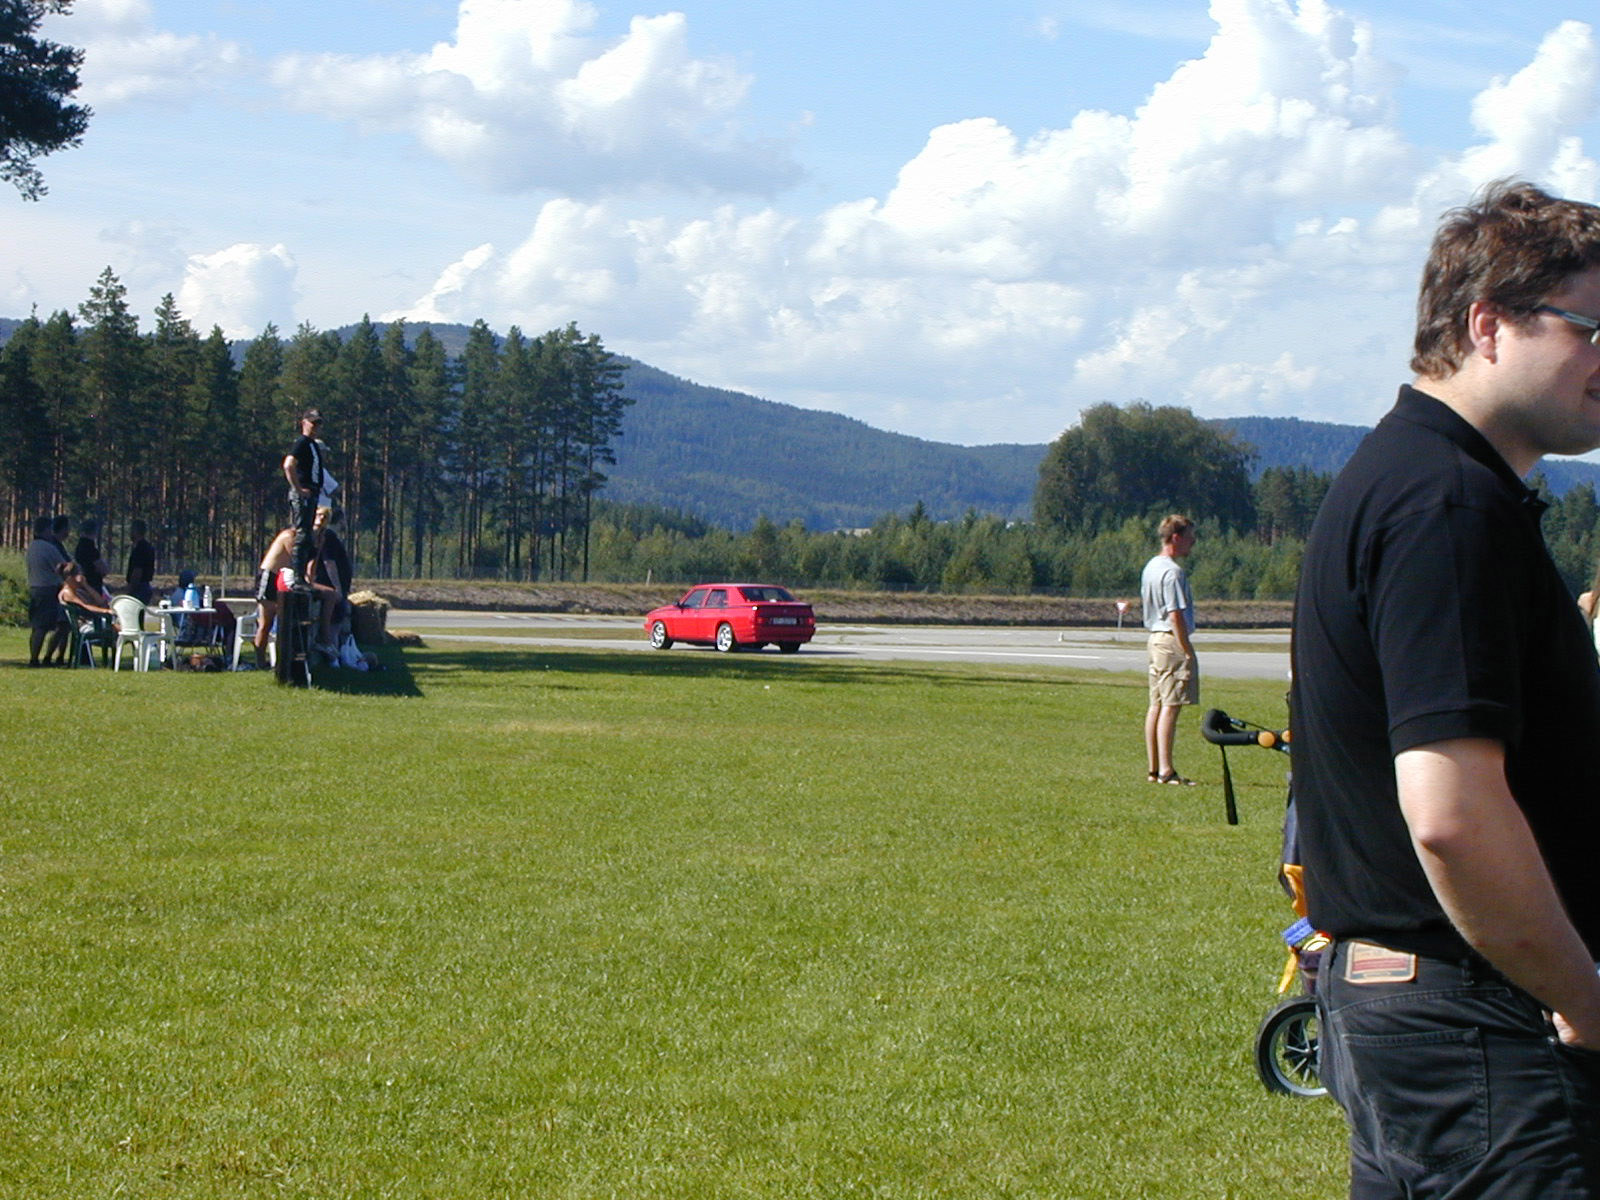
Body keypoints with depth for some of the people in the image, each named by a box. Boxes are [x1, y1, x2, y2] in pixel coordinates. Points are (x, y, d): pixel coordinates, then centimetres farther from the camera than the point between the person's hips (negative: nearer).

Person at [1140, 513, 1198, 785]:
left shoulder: (1150, 567, 15)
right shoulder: (1172, 571, -15)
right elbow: (1176, 614, -20)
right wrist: (1187, 651, -17)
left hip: (1155, 637, 10)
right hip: (1173, 640, -10)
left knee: (1156, 704, 11)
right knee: (1171, 706, -9)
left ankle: (1153, 769, 14)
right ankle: (1166, 770, -10)